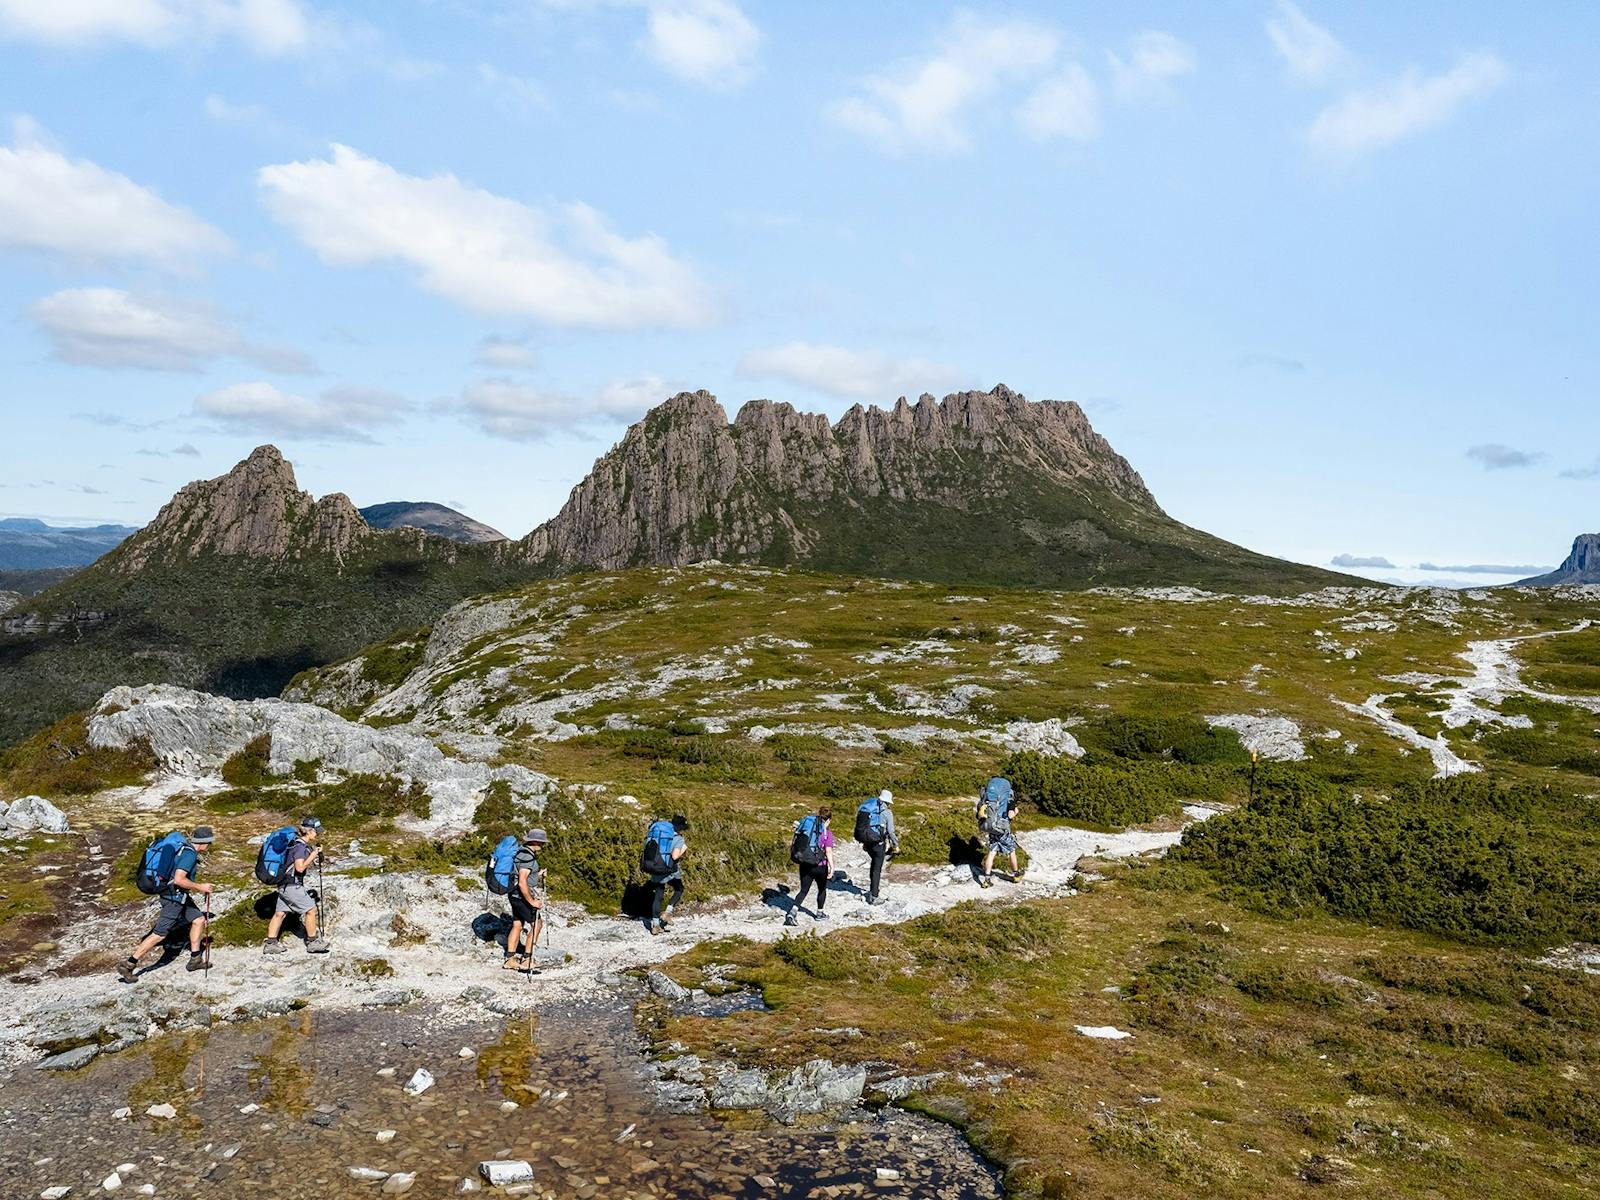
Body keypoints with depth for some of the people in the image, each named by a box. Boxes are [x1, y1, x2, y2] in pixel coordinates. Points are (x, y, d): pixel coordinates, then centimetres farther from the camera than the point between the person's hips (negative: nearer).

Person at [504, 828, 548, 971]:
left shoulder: (521, 851, 10)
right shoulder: (527, 857, -22)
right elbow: (522, 883, -28)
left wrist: (536, 875, 19)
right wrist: (532, 902, -25)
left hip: (515, 895, 10)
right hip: (523, 896, -10)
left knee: (517, 926, 15)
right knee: (536, 925, -2)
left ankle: (510, 959, 19)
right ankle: (526, 960, 0)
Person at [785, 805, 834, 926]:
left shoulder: (806, 828, 5)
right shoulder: (827, 833, -10)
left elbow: (797, 845, 8)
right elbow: (829, 851, -15)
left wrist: (797, 861, 18)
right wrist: (831, 867, -10)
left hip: (804, 865, 4)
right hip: (819, 866, -4)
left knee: (803, 890, 10)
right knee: (822, 889, 21)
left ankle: (792, 912, -8)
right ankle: (820, 913, 35)